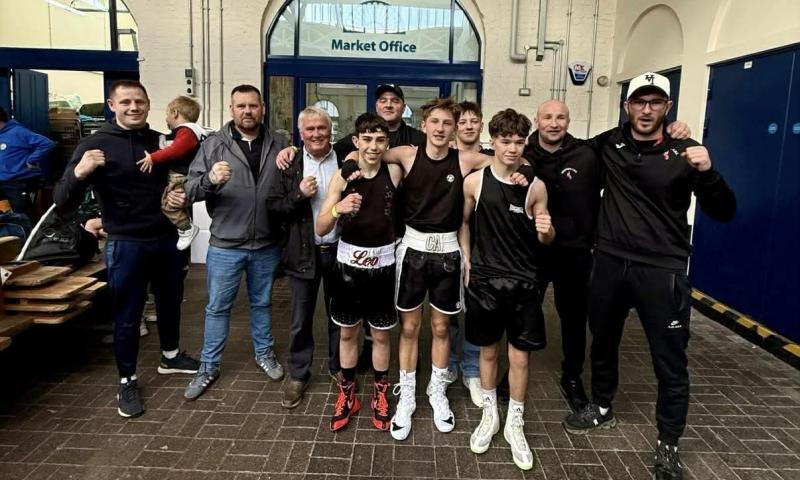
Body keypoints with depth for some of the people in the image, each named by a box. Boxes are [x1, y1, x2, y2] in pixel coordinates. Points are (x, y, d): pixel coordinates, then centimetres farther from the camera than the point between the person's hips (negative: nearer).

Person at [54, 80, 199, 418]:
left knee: (170, 302, 19)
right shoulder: (96, 144, -11)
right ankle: (127, 382, 25)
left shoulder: (161, 141, 1)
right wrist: (79, 173, -35)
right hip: (125, 244, -4)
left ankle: (170, 357, 42)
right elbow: (64, 202, -15)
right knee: (126, 316, 7)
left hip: (166, 238, 5)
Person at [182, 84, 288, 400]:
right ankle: (209, 367, 27)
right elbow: (191, 187, -8)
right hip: (225, 246, -1)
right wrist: (210, 179, -29)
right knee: (217, 307, 11)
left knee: (262, 303, 19)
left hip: (267, 245, 2)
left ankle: (264, 354, 38)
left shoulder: (278, 146, 1)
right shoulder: (214, 144, -3)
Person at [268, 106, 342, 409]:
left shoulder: (346, 163, -1)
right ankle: (298, 375, 25)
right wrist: (299, 195, -18)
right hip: (303, 253, 0)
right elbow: (273, 206, -3)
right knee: (301, 319, 9)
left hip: (339, 250, 1)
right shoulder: (289, 165, 0)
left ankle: (338, 367, 33)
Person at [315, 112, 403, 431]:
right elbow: (320, 229, -11)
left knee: (380, 335, 13)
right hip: (348, 264, 1)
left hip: (382, 265, 0)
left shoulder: (394, 172, -9)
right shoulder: (342, 176, -9)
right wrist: (337, 209, -30)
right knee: (348, 333, 15)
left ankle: (380, 395, 33)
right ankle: (347, 394, 34)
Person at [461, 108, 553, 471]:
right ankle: (489, 416, 34)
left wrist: (547, 231, -19)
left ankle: (515, 424, 27)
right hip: (484, 280, 0)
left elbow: (545, 240, 3)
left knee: (520, 357, 8)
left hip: (522, 283, 0)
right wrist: (466, 261, 3)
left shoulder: (535, 187, -5)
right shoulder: (474, 181, -4)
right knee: (488, 351, 14)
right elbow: (464, 222, 10)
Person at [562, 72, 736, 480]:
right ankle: (601, 410, 43)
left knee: (670, 363, 4)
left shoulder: (684, 153, -6)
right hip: (610, 264, 4)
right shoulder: (609, 145, 1)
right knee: (602, 343, 19)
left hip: (662, 271, -3)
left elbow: (723, 213, -6)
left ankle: (667, 446, 24)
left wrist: (707, 172, -25)